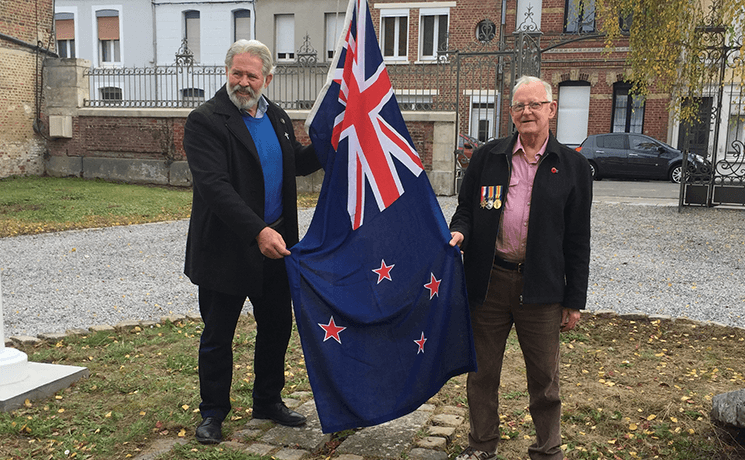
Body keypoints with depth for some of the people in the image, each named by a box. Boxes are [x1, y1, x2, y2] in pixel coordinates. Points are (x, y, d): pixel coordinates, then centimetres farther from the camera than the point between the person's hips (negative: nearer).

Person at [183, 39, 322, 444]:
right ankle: (213, 412, 26)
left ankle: (268, 401, 35)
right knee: (218, 334, 7)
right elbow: (214, 185, -24)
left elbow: (298, 163, 22)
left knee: (277, 327, 16)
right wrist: (257, 232, -33)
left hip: (274, 244, 6)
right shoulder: (205, 120, -13)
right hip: (227, 249, -6)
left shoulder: (277, 117, 9)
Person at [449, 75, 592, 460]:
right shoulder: (486, 157, 6)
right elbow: (465, 208, 14)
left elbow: (577, 240, 2)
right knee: (482, 371, 13)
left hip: (540, 285, -1)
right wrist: (460, 232, -11)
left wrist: (574, 300, 0)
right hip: (489, 280, 2)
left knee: (544, 378, 10)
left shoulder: (572, 166, 2)